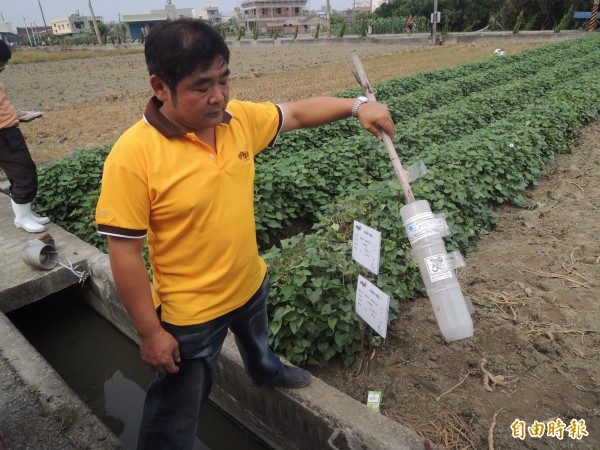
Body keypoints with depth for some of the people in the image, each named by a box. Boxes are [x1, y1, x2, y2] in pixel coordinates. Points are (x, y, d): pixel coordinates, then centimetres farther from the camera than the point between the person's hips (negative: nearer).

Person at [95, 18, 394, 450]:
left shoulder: (240, 118, -11)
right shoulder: (133, 155, -28)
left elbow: (297, 113, 5)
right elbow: (125, 254, -23)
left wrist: (357, 105, -6)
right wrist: (150, 332, -17)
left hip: (251, 283, 6)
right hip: (190, 312, -6)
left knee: (256, 341, 39)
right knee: (178, 414, 17)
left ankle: (266, 371, 73)